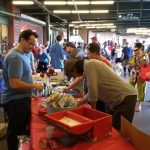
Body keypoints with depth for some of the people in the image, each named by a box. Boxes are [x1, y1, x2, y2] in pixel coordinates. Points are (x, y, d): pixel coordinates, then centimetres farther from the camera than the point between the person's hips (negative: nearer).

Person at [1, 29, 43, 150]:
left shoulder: (22, 54, 8)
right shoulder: (15, 56, -23)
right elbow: (15, 84, -29)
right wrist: (35, 86, -18)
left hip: (22, 98, 10)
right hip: (15, 101, -10)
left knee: (22, 129, 24)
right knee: (15, 132, 9)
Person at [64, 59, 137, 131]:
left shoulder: (88, 64, -15)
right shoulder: (90, 65, 14)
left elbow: (92, 90, -21)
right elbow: (92, 91, 23)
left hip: (125, 97, -10)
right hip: (116, 98, 10)